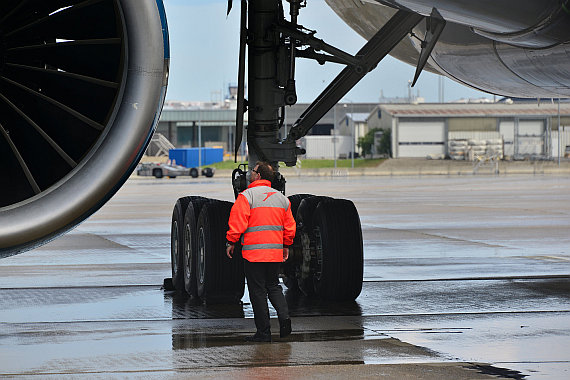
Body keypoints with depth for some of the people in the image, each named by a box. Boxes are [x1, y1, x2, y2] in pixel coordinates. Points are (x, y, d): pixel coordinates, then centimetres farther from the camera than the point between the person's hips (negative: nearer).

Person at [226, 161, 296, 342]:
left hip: (253, 252, -6)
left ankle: (263, 332, 1)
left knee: (258, 291, 0)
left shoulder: (247, 196, -8)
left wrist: (231, 242, -2)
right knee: (273, 286, 19)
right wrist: (286, 245, 26)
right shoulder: (282, 198, 12)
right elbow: (289, 225, 16)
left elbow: (237, 222, -13)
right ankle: (284, 315, -5)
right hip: (275, 252, 6)